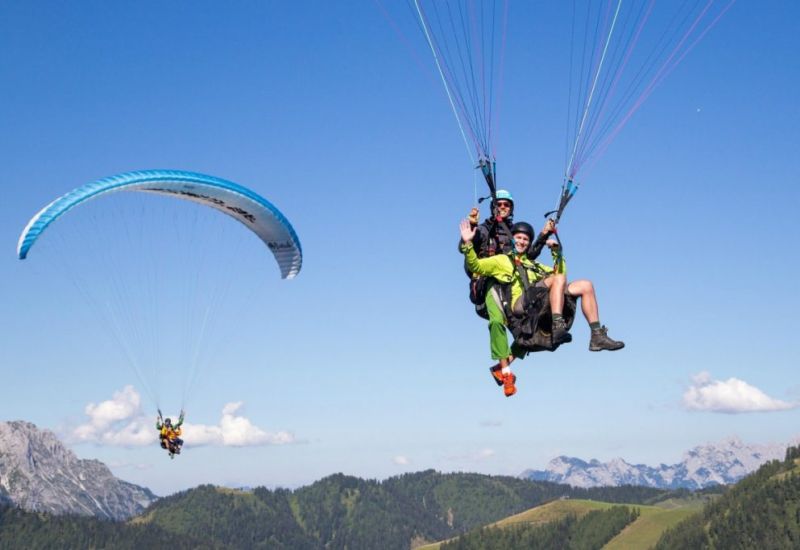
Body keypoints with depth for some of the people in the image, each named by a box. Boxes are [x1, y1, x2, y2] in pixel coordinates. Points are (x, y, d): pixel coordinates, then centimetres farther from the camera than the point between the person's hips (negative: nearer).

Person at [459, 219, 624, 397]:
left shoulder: (533, 265, 37)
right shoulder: (502, 260, 19)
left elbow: (560, 272, 38)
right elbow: (475, 266, 5)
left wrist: (556, 252, 25)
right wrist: (468, 244, -9)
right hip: (521, 303, -6)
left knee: (585, 285, -4)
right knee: (558, 279, -30)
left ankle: (597, 336, -10)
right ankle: (558, 327, -44)